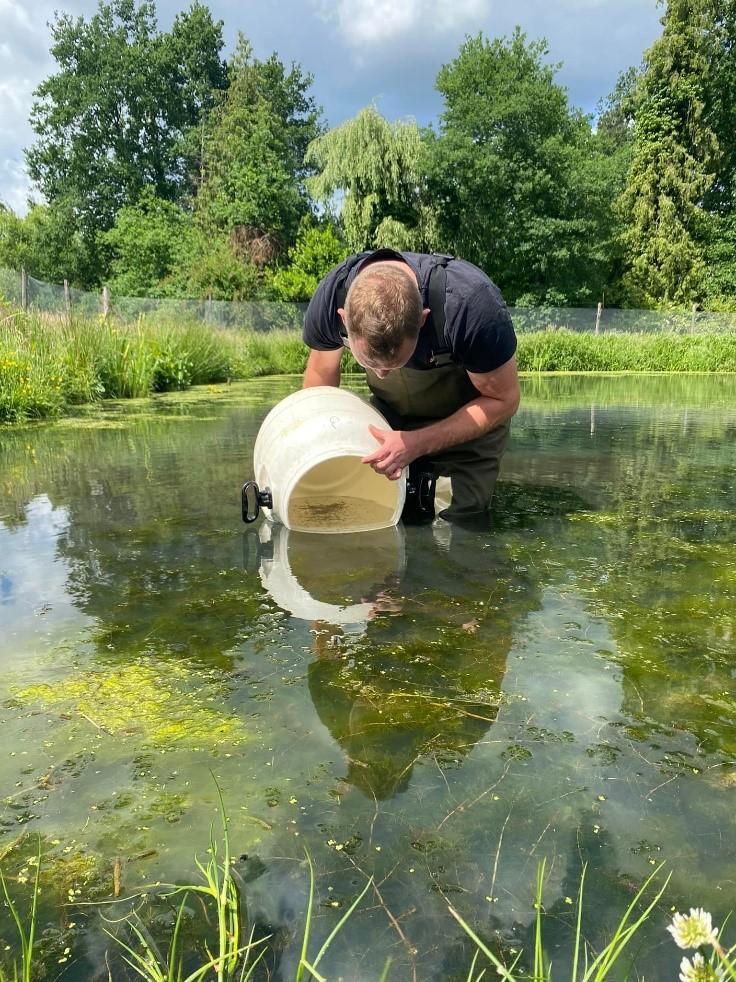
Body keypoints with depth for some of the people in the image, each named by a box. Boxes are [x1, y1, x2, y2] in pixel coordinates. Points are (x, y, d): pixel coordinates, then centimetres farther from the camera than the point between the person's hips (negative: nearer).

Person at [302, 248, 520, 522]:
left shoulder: (471, 302, -38)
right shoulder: (330, 296, -26)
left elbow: (504, 400, -23)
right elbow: (321, 373, -4)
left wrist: (418, 445, -33)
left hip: (469, 420, -3)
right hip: (389, 417, 3)